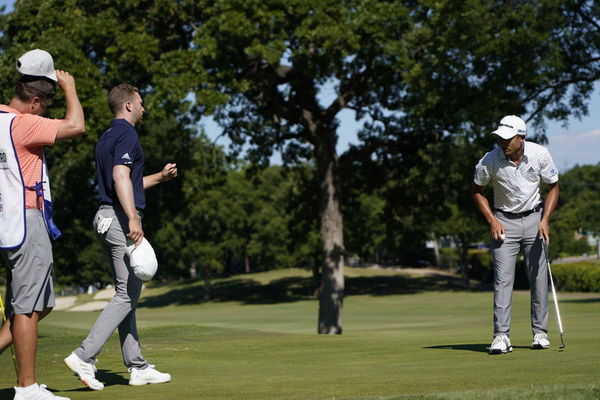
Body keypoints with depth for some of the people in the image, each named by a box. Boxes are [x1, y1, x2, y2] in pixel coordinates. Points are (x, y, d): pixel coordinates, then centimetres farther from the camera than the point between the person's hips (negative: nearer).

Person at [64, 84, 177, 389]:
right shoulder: (126, 134, -9)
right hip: (121, 218, -10)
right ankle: (84, 357, -15)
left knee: (127, 295, 10)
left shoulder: (107, 137, 21)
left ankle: (137, 367, 12)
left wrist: (160, 177, 32)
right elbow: (120, 176, -23)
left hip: (106, 217, 10)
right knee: (127, 294, -9)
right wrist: (133, 218, -30)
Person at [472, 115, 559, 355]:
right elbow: (477, 190, 2)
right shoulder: (489, 161, -15)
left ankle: (540, 332, 12)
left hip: (534, 218, 1)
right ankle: (501, 336, -10)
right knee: (502, 278, -9)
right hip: (504, 221, -1)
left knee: (539, 276, 2)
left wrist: (545, 220, -10)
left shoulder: (540, 155, -12)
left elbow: (553, 187, 1)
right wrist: (492, 221, -8)